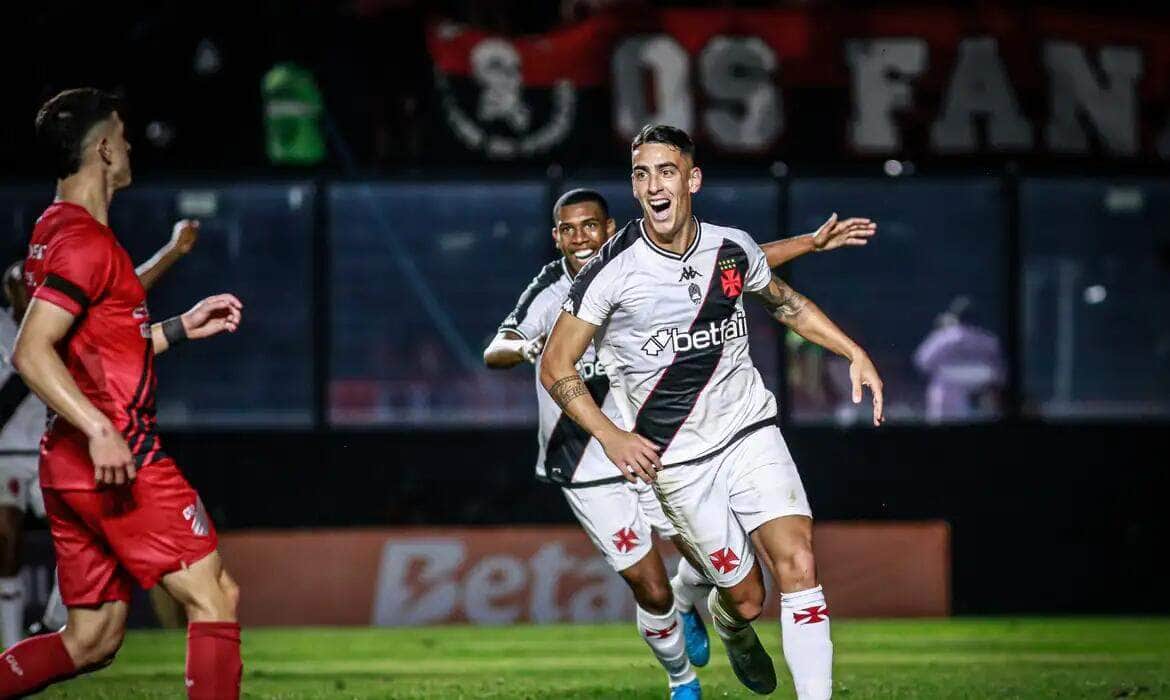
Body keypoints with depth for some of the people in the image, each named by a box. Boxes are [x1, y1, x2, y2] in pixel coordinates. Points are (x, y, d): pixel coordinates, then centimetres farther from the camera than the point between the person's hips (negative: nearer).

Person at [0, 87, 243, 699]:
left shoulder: (55, 233, 18)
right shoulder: (87, 242, -13)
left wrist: (182, 327, 26)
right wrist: (101, 431, -29)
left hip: (69, 467, 10)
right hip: (119, 462, -10)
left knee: (91, 640, 10)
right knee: (214, 597, -5)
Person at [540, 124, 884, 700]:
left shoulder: (732, 248, -1)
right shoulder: (613, 270, -13)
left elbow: (784, 302, 21)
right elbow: (555, 367, -7)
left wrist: (856, 354, 11)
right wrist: (611, 436, -17)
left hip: (751, 430, 3)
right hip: (676, 458, -3)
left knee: (798, 564, -16)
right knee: (747, 598, 1)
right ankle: (728, 623, 40)